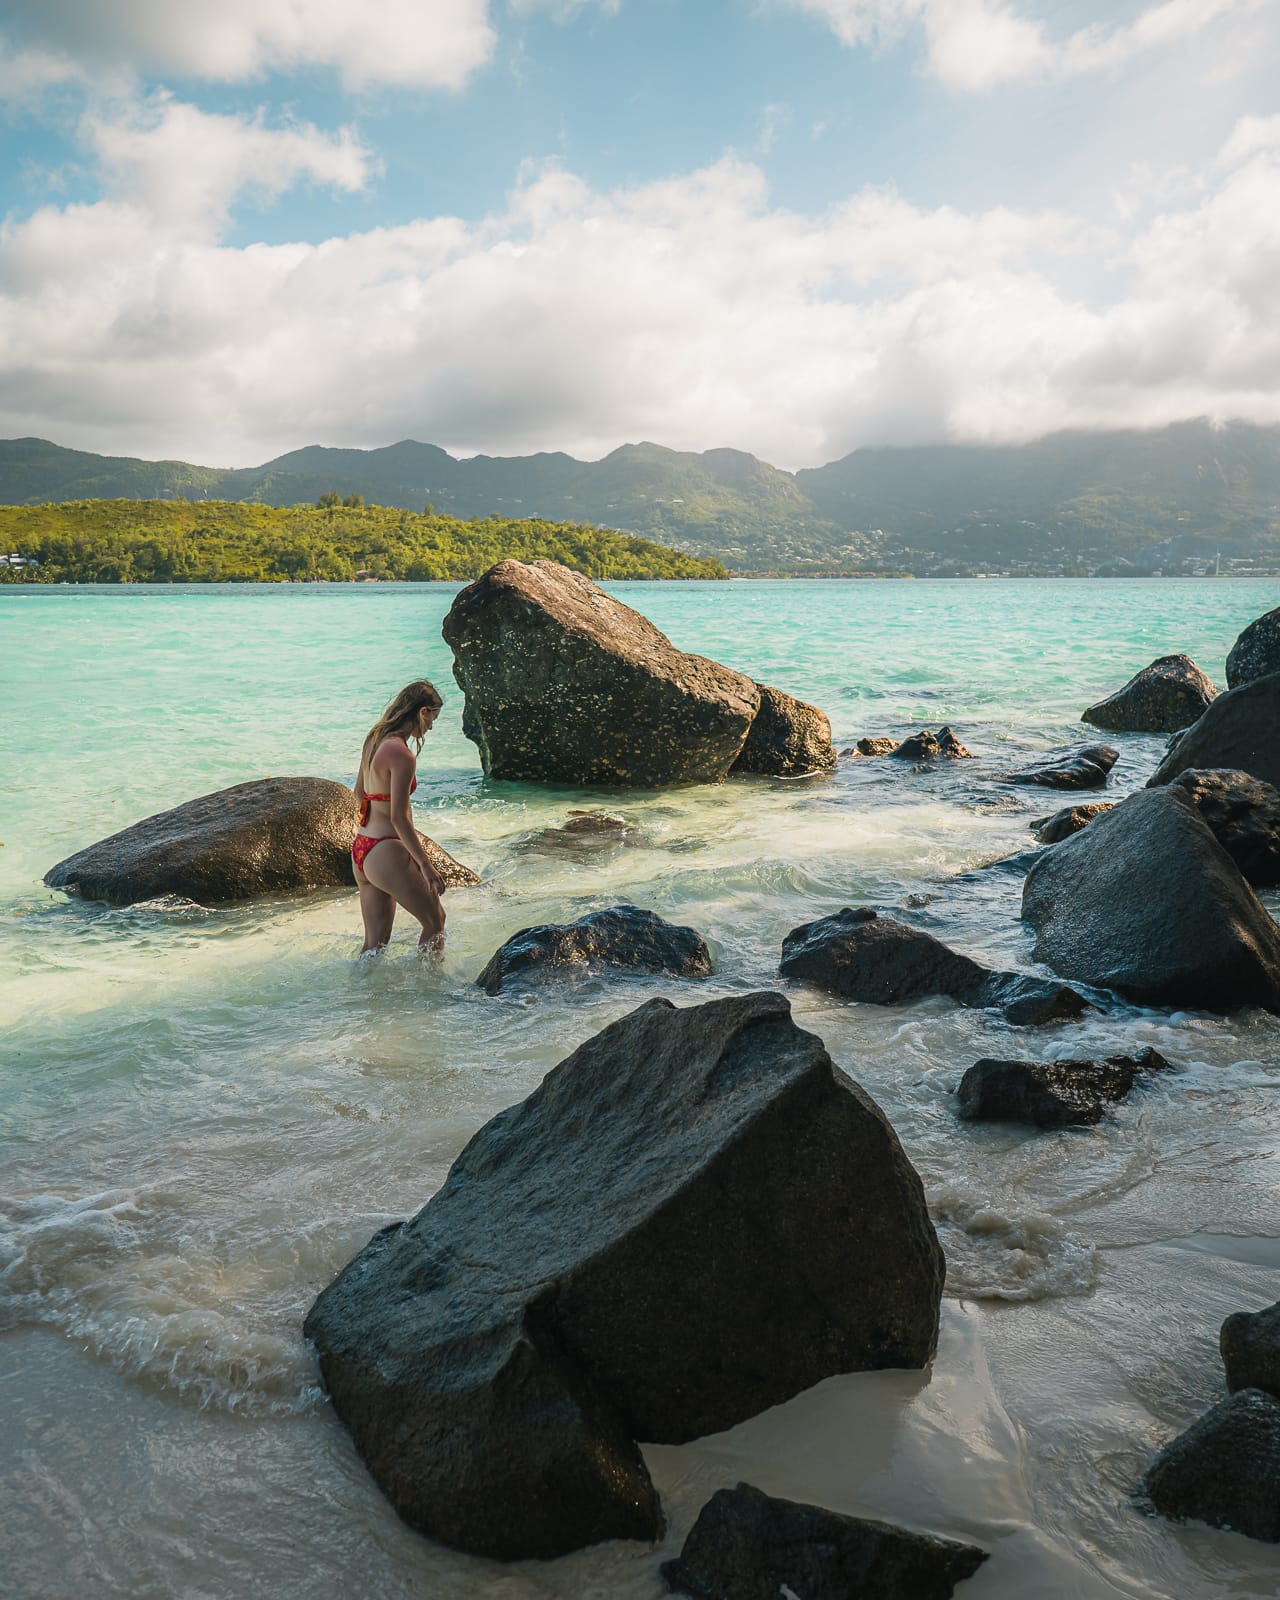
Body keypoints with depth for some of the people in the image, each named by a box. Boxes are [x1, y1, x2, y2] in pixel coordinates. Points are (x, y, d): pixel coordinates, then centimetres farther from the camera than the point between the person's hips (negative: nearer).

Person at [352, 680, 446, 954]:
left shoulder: (373, 739, 8)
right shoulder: (402, 754, -19)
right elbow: (398, 817, -21)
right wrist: (425, 865, -16)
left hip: (360, 849, 9)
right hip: (386, 853, -9)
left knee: (375, 941, 15)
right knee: (435, 921, 12)